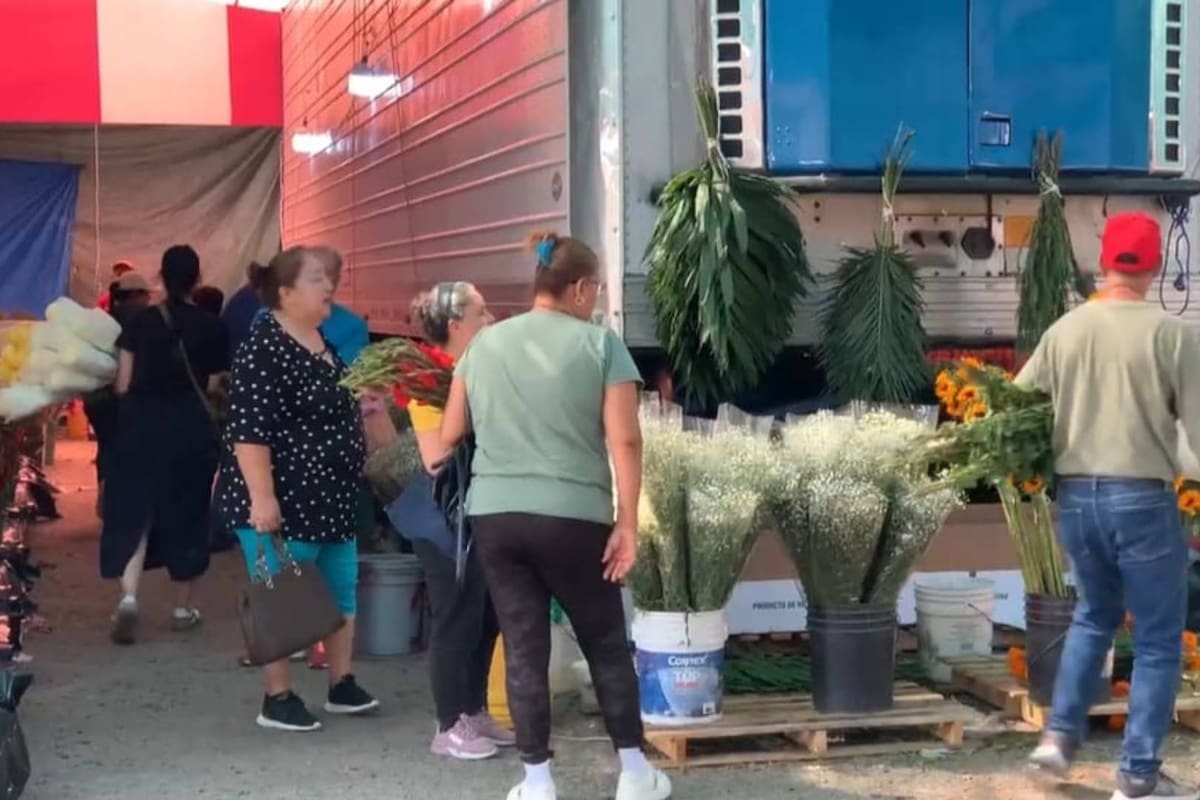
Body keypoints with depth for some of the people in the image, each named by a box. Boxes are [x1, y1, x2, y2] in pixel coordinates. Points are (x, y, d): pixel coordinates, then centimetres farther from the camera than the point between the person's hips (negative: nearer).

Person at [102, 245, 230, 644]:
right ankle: (183, 607, 19)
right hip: (191, 426, 0)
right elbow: (214, 387, 0)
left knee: (134, 510, 4)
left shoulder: (140, 321, 2)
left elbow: (122, 384, 1)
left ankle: (128, 596, -15)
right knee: (185, 513, 11)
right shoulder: (210, 327, -1)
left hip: (142, 422, 0)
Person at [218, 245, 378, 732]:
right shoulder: (265, 347, -17)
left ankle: (341, 685, 26)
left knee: (341, 589, 14)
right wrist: (261, 497, -26)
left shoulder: (323, 341, 11)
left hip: (330, 497, 9)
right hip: (281, 500, -9)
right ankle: (277, 699, 10)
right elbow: (248, 428, -23)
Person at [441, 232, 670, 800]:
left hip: (493, 514, 3)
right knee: (606, 645, 11)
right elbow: (624, 441, -9)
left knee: (524, 649, 8)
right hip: (573, 517, -3)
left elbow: (449, 435, 12)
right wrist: (627, 524, -6)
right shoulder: (601, 343, -2)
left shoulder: (484, 342, 9)